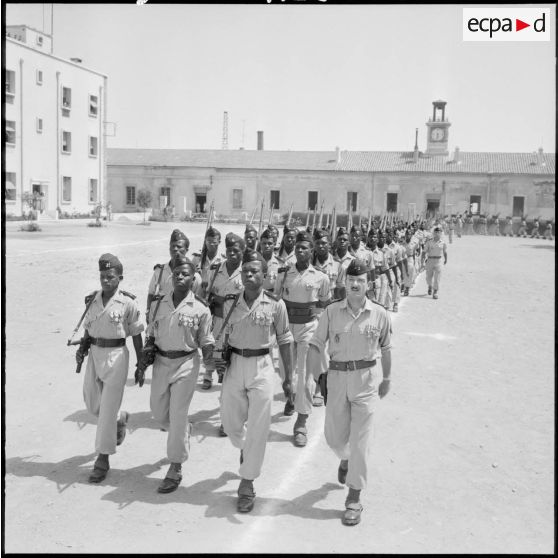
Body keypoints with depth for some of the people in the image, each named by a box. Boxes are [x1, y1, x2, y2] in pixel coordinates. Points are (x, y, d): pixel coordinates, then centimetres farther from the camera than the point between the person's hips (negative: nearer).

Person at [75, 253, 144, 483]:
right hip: (94, 353, 6)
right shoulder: (92, 300, 4)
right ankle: (120, 418, 46)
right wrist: (82, 348, -4)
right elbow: (88, 330, 14)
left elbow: (136, 335, -3)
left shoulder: (128, 303, -9)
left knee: (107, 409, -4)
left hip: (116, 355, -5)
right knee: (91, 403, 15)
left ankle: (103, 460, 7)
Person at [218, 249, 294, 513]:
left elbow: (284, 341, 0)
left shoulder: (275, 304, -7)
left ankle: (247, 484, 13)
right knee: (231, 424, 11)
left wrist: (288, 377, 1)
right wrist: (220, 359, 0)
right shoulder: (230, 303, 1)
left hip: (262, 366, -3)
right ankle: (246, 450, 46)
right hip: (234, 365, 3)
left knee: (258, 428, 0)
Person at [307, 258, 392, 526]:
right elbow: (315, 345, -1)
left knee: (359, 439, 0)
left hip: (367, 377, -1)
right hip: (337, 376, 2)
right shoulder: (332, 312, -4)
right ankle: (345, 460, 49)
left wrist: (386, 378, 14)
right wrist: (315, 376, -8)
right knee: (334, 436, 13)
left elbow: (385, 348, 10)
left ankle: (354, 498, 11)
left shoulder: (379, 314, -3)